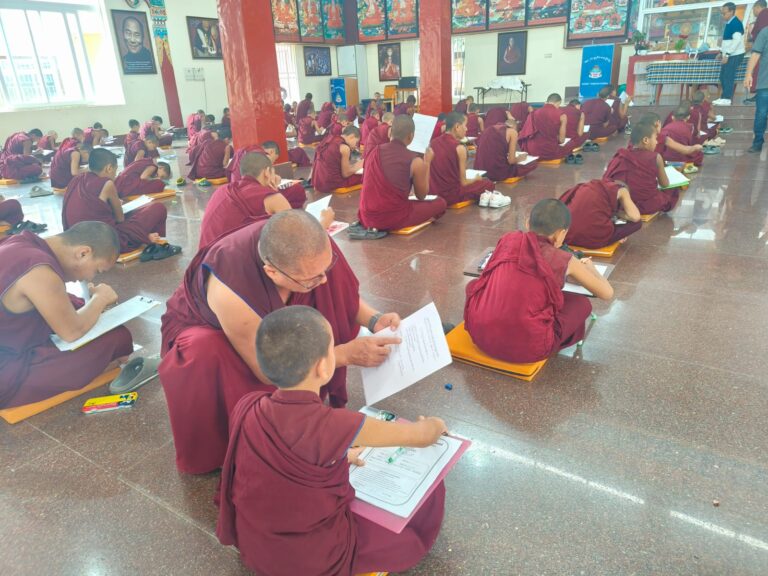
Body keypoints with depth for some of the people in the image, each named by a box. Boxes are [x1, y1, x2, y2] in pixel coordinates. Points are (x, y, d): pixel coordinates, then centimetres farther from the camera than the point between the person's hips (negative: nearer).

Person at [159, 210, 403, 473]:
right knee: (205, 354, -38)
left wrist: (374, 319, -26)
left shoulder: (307, 247, -29)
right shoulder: (230, 289, -42)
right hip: (205, 332, -4)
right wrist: (348, 353, -33)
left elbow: (340, 293, -8)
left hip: (269, 321, 5)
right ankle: (212, 450, -9)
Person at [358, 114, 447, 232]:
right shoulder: (415, 161, -10)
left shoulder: (375, 151, 4)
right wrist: (427, 163, 11)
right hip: (393, 219, -7)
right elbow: (421, 196, 5)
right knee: (440, 203, 10)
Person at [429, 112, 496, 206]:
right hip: (451, 195, -6)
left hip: (432, 194, 6)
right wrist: (476, 179, 13)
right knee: (488, 184, 14)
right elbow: (463, 183, -8)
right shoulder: (459, 148, -13)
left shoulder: (433, 142, 4)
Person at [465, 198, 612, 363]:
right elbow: (607, 293, 15)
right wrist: (588, 267, 35)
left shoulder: (508, 239, 11)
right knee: (582, 303, 18)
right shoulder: (563, 259, 3)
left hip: (481, 334, 3)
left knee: (474, 284, 31)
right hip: (527, 347, -2)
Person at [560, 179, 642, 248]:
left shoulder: (585, 186, 27)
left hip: (567, 236, 5)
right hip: (594, 239, -5)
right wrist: (616, 213, 23)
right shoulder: (620, 190, 13)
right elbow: (635, 217, 4)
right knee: (637, 223, 18)